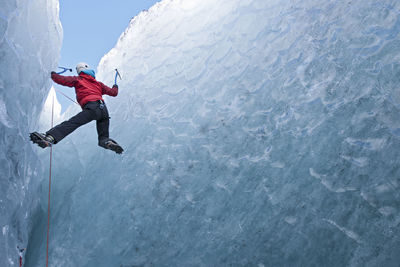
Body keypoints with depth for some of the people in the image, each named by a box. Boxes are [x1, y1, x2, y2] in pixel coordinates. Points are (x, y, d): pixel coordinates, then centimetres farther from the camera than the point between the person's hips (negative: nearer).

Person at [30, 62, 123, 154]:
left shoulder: (78, 79, 20)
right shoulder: (98, 83, 31)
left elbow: (61, 80, 14)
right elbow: (113, 92, 36)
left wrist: (53, 74, 36)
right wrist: (115, 87, 60)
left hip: (92, 108, -4)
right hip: (104, 109, 4)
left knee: (70, 124, -18)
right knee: (103, 136, 20)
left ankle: (50, 137, -37)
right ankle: (108, 142, -9)